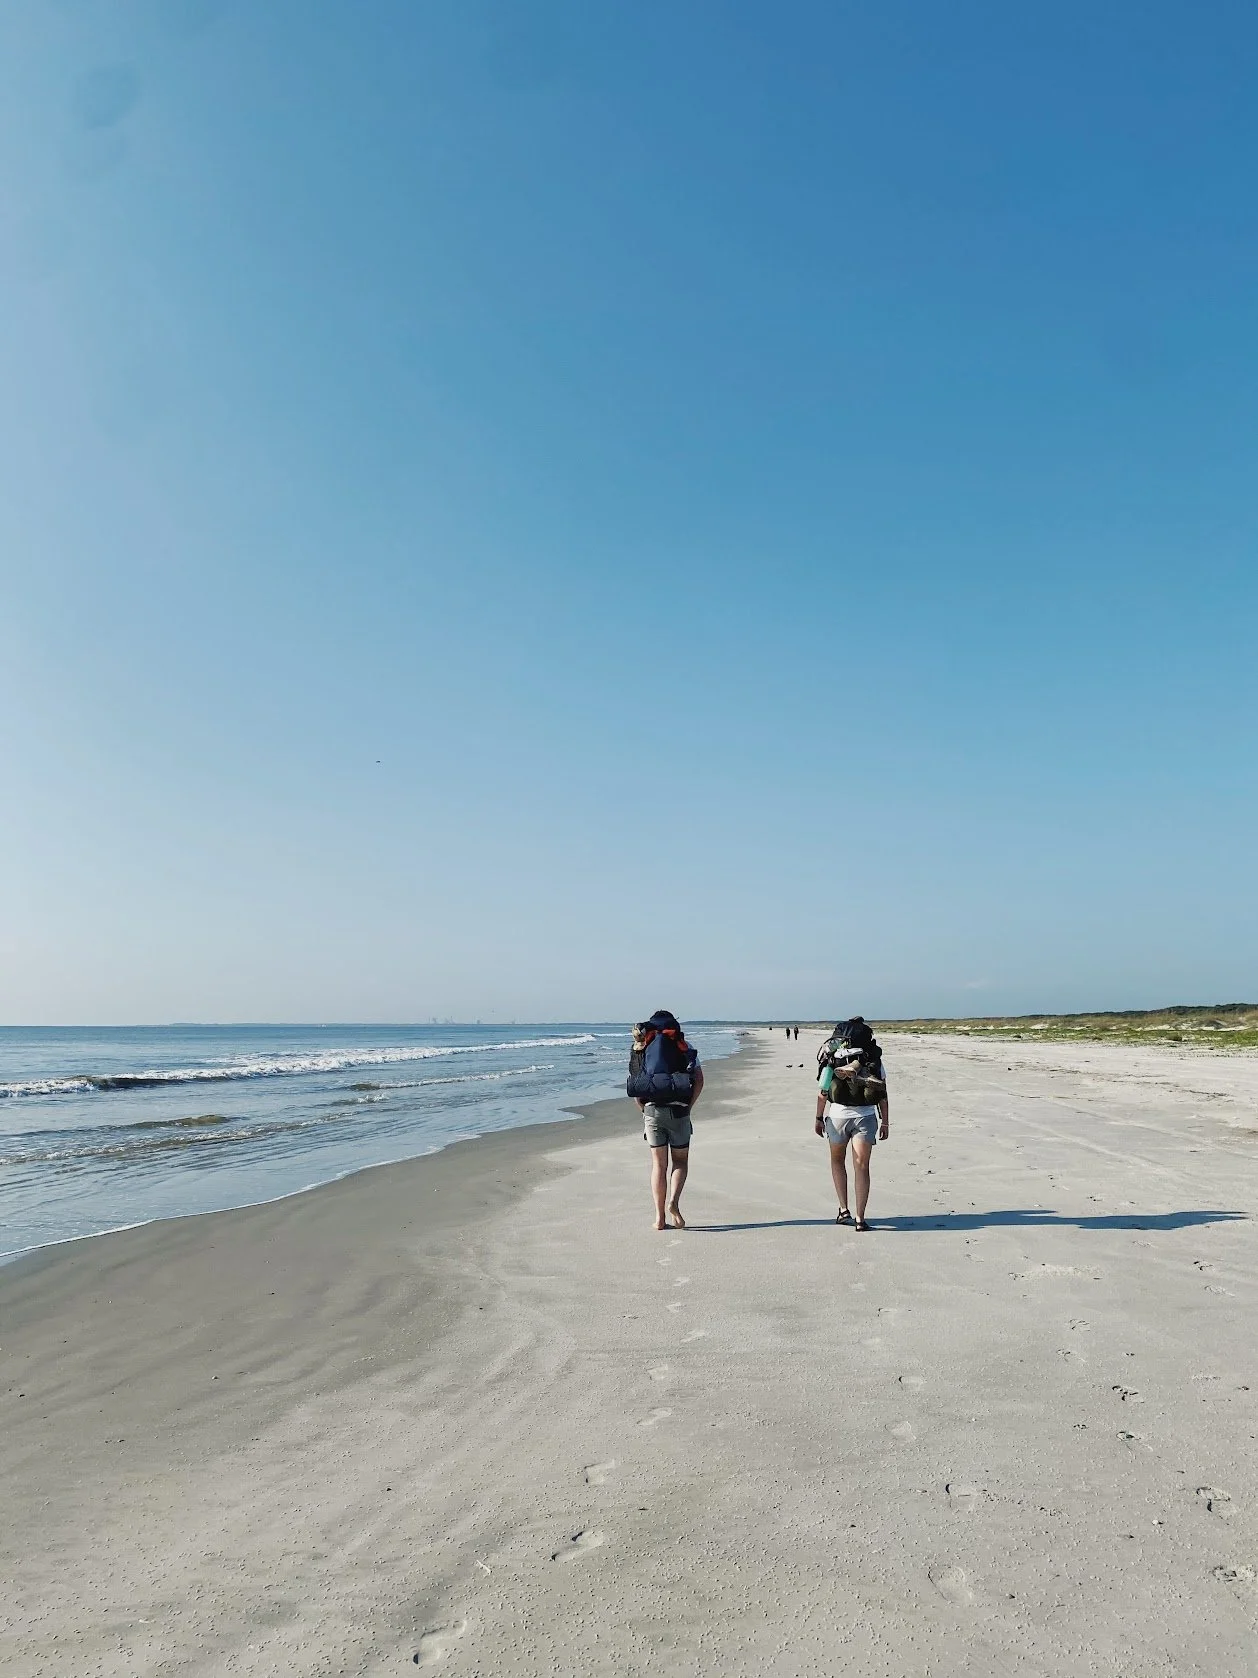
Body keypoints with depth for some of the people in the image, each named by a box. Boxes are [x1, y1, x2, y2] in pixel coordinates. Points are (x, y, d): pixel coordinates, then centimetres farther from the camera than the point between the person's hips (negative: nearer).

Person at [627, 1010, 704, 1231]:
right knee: (681, 1161, 13)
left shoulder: (641, 1048, 13)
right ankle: (674, 1202, -9)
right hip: (678, 1110, -1)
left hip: (651, 1110, 2)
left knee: (658, 1164, 10)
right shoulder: (684, 1047, 8)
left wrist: (643, 1112, 9)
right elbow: (699, 1081, -2)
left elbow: (633, 1086, 6)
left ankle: (659, 1217, 7)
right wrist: (688, 1107, 2)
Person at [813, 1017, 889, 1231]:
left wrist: (819, 1118, 9)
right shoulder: (874, 1058, 7)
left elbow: (823, 1091, 2)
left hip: (838, 1113, 0)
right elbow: (883, 1094, 5)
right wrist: (885, 1122, 10)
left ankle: (844, 1209, 14)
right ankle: (860, 1218, -4)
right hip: (866, 1116, 0)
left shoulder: (832, 1056, 4)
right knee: (862, 1167, 2)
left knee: (837, 1160, 20)